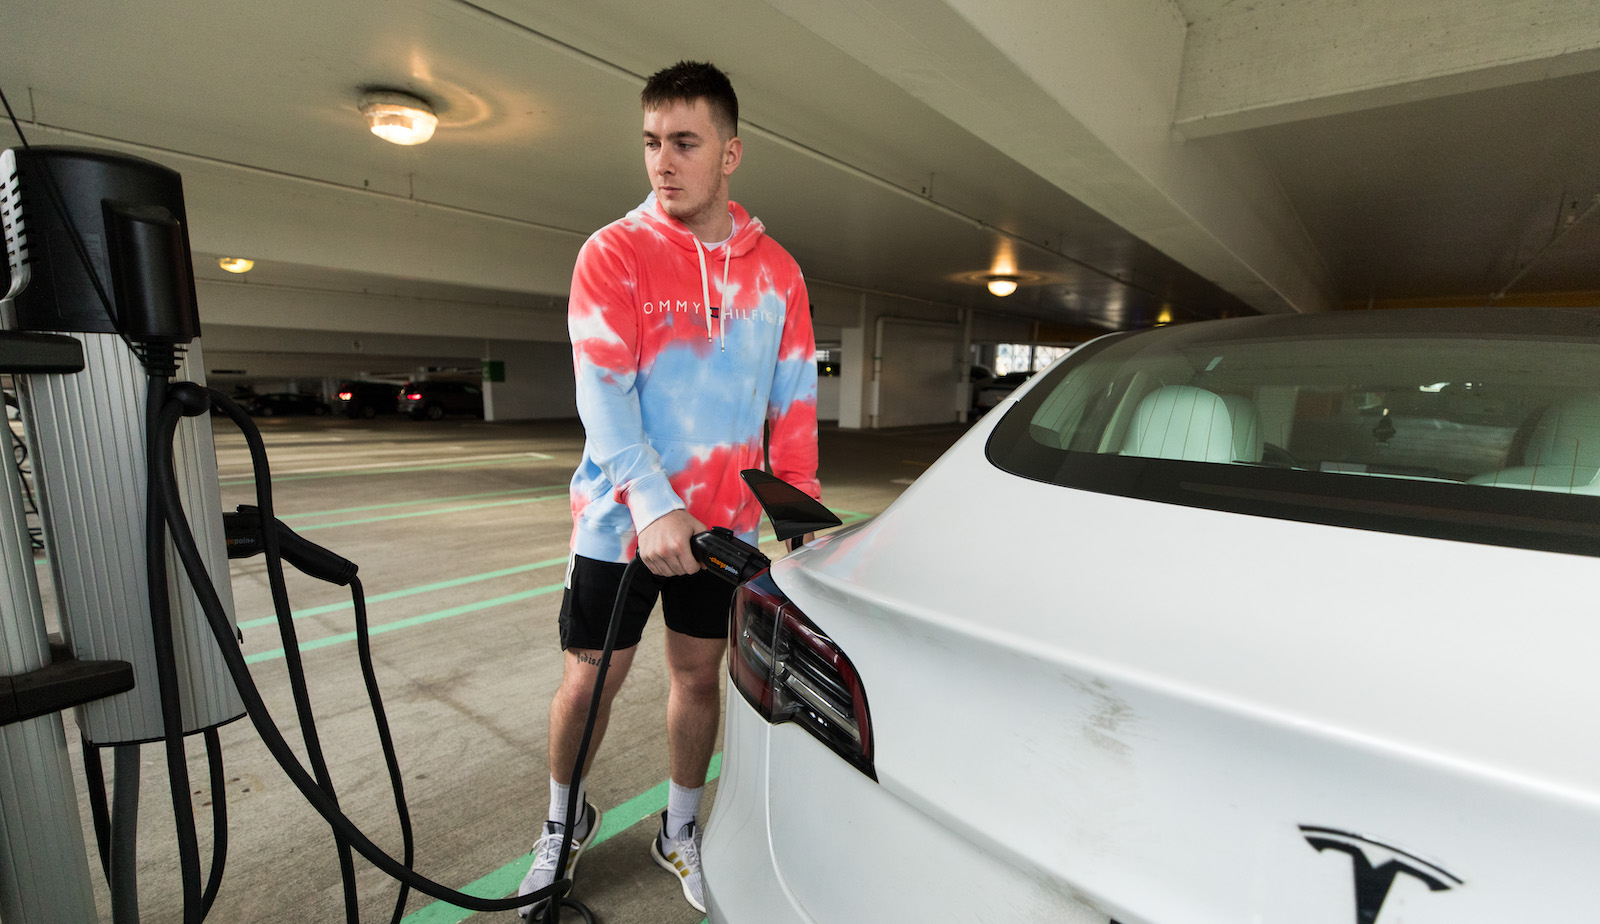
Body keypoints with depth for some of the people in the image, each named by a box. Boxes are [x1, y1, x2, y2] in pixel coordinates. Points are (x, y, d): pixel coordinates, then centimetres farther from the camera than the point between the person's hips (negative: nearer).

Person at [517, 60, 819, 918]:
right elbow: (602, 394, -15)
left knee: (698, 674, 14)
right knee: (589, 682, 10)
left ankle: (679, 831, 38)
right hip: (620, 519, -2)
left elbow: (793, 398, 5)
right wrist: (655, 507, -26)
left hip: (723, 521, 3)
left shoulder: (775, 270, 4)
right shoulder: (612, 253, -6)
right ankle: (564, 823, 40)